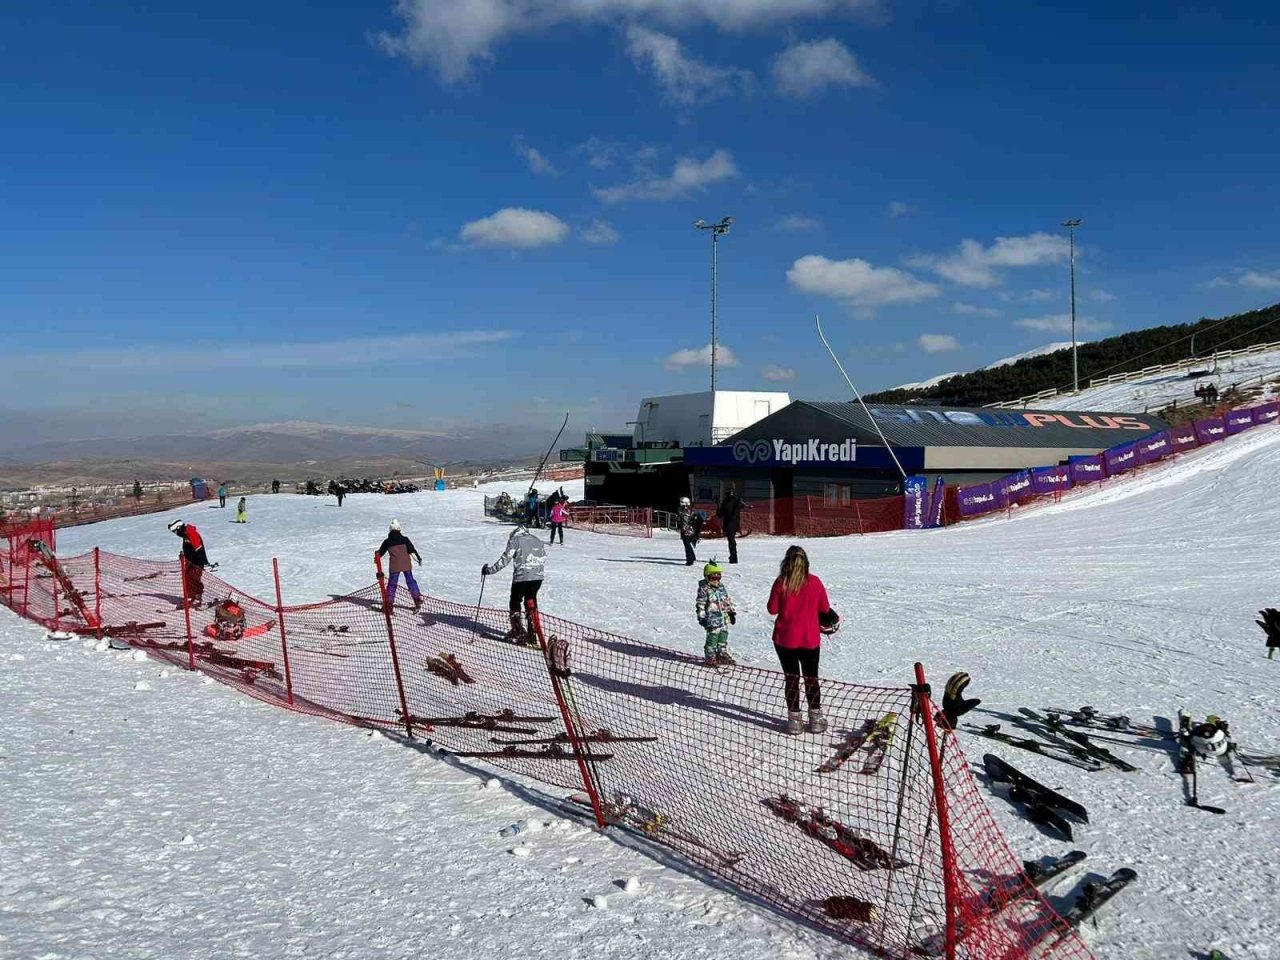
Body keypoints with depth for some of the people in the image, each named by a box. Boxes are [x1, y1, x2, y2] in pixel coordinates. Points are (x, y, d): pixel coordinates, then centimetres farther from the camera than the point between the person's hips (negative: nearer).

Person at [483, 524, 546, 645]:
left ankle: (518, 630, 5)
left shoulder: (514, 540, 3)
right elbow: (544, 557, 20)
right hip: (539, 575, 5)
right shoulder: (537, 540, 20)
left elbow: (506, 558, -6)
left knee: (515, 600, 11)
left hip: (522, 576, -5)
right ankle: (532, 632, 17)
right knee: (531, 600, 18)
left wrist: (490, 569, -2)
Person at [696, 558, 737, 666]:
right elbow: (700, 604, -12)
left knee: (723, 637, 14)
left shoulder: (722, 588, 11)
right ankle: (710, 657, 6)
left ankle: (723, 654, 27)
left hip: (724, 619, 7)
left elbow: (728, 601, 20)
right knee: (712, 637, -4)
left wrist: (732, 612, 18)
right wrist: (701, 617, -16)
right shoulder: (704, 589, -11)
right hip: (712, 620, -7)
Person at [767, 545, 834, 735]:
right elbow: (825, 609, 3)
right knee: (811, 678, 14)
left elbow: (772, 609, -5)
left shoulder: (781, 583, -12)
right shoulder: (815, 582, -7)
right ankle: (815, 719, 18)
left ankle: (794, 719, 12)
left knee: (791, 678, 10)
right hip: (810, 639, 1)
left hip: (785, 639, -1)